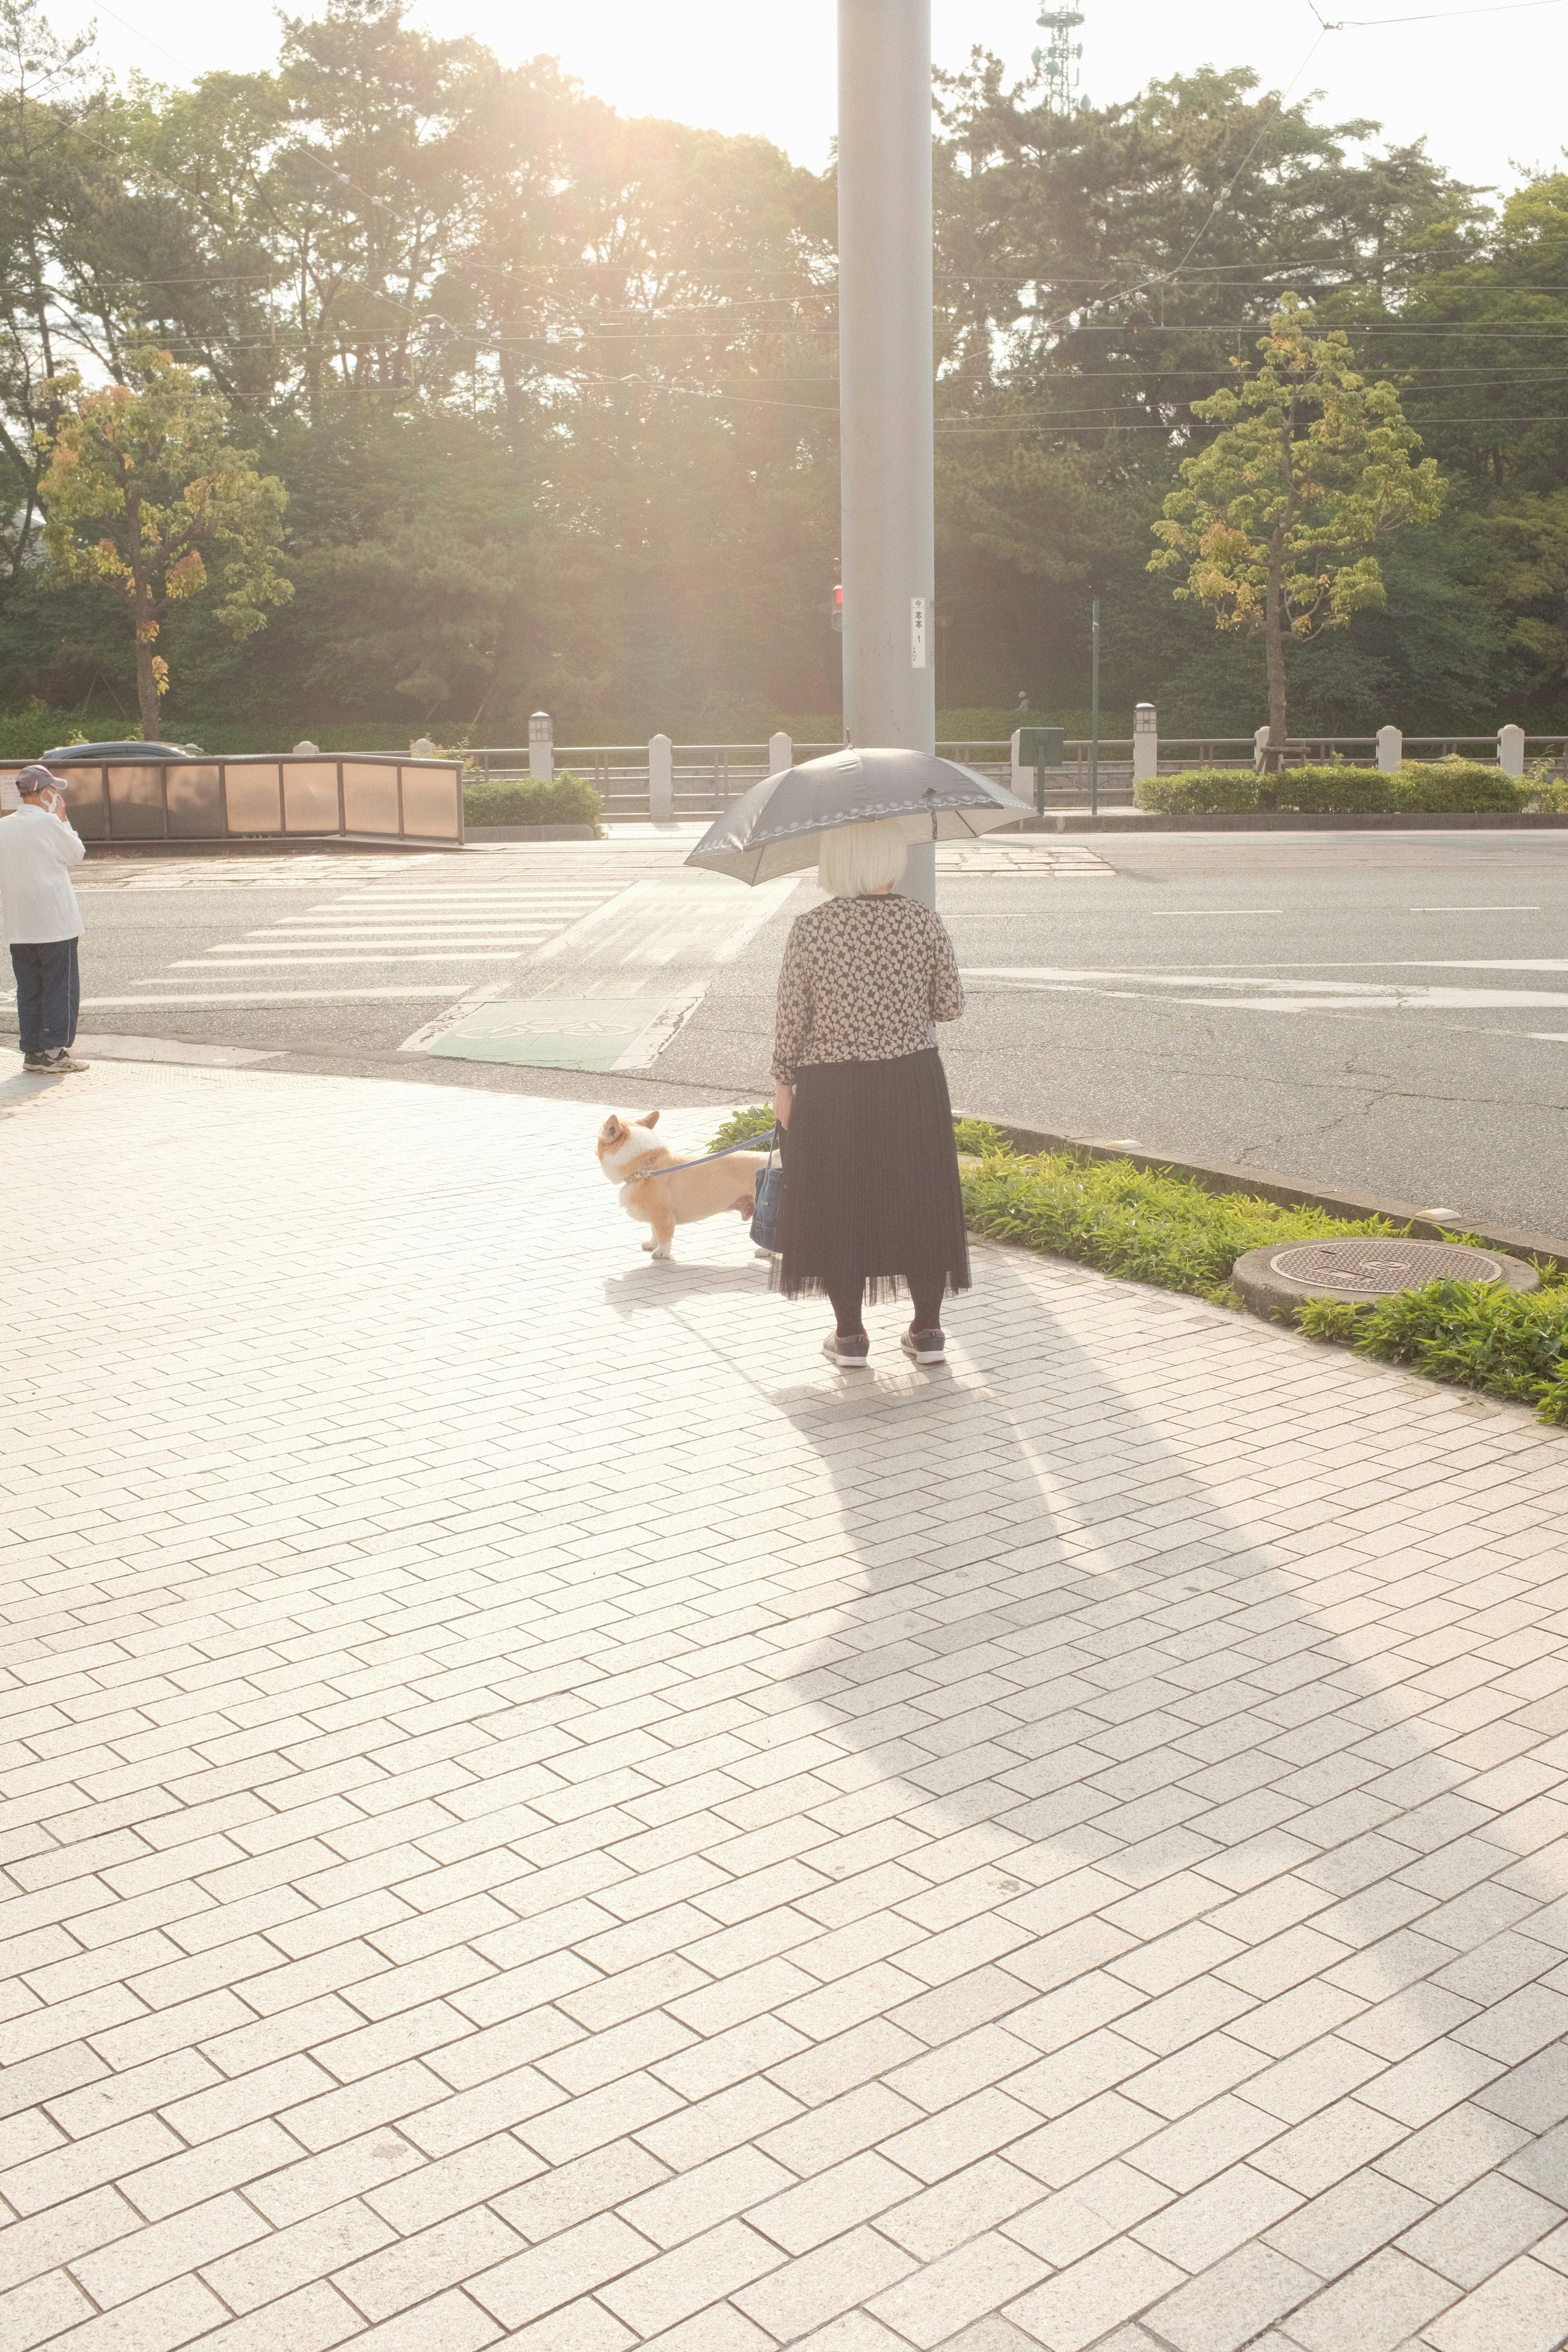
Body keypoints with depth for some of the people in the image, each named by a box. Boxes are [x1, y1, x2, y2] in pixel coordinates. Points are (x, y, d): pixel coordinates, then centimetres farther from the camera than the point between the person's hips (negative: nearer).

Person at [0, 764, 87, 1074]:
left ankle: (32, 1051, 15)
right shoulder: (48, 823, -13)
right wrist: (62, 819, 5)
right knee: (61, 988, 1)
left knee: (28, 990, 12)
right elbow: (76, 854, 0)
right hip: (55, 923, -6)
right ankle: (55, 1052, 0)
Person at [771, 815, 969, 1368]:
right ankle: (927, 1331, 20)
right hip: (913, 1085, 2)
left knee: (836, 1203, 11)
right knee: (919, 1199, 14)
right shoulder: (925, 923, -6)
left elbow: (791, 1016, -6)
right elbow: (950, 1006, 0)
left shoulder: (810, 930, -10)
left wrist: (784, 1083, 6)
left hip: (830, 1090, -1)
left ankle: (850, 1334, 17)